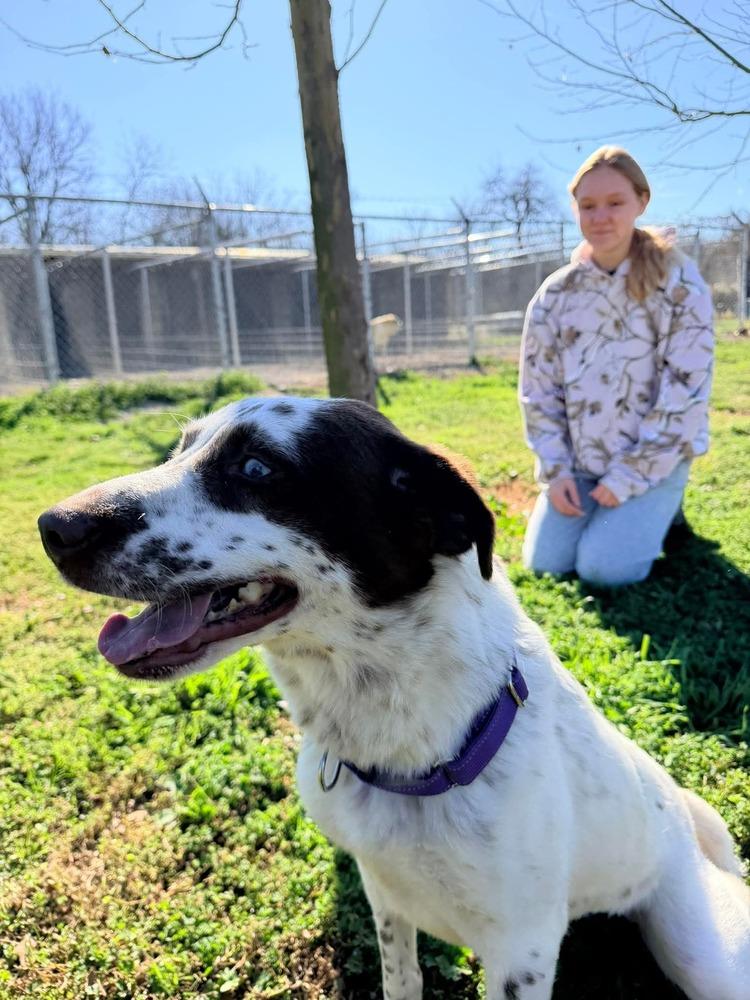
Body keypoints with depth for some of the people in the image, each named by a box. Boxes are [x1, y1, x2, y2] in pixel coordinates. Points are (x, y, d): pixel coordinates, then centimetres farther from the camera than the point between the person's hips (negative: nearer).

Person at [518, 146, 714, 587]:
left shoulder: (678, 284, -11)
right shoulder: (556, 293, -1)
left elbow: (686, 392, -13)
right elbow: (538, 390, 2)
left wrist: (629, 477, -16)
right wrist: (554, 469, -8)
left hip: (654, 459, -3)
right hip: (578, 461, 4)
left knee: (605, 568, -17)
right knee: (544, 564, -6)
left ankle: (659, 507, 14)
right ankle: (611, 511, 22)